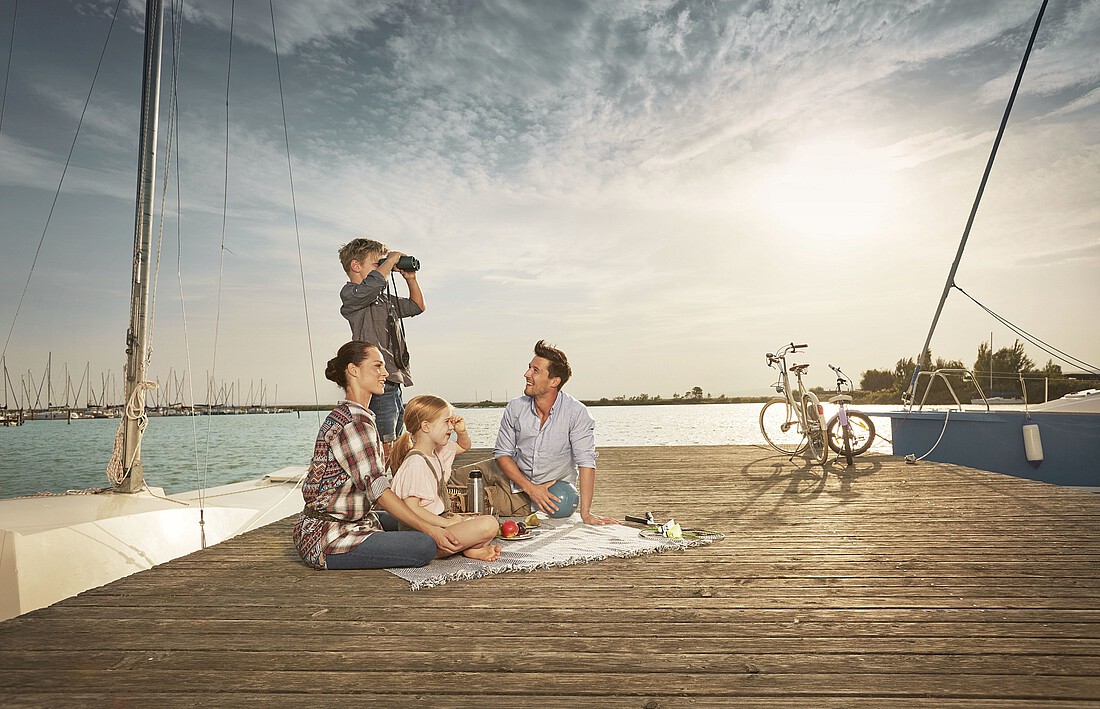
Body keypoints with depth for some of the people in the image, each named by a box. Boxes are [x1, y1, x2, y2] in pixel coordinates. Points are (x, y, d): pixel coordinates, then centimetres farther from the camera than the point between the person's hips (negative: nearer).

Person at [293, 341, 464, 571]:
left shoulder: (343, 414, 15)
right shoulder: (355, 420, -19)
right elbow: (377, 488, -23)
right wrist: (429, 529, -23)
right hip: (326, 540, -11)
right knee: (425, 546, -24)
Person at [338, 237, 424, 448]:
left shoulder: (385, 299, 23)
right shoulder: (350, 293, -3)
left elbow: (417, 306, 35)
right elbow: (373, 284, -25)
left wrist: (411, 278, 21)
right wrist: (391, 259, -8)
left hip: (394, 384, 9)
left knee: (392, 450, 11)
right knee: (382, 449, -13)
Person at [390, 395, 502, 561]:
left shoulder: (436, 452, 10)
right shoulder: (416, 463, -20)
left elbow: (464, 446, 29)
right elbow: (411, 508, -27)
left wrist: (462, 431, 7)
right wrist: (447, 522, -21)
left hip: (441, 520, 10)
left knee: (491, 521, 13)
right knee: (487, 526, -25)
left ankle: (470, 548, -8)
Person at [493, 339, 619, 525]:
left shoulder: (576, 412, -17)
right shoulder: (514, 408, -6)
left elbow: (586, 461, -20)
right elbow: (502, 454, -1)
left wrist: (585, 513, -27)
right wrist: (530, 488, -14)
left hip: (558, 496, -2)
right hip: (520, 492, 2)